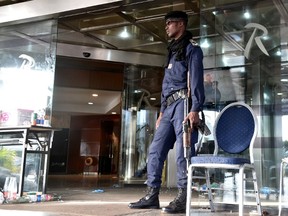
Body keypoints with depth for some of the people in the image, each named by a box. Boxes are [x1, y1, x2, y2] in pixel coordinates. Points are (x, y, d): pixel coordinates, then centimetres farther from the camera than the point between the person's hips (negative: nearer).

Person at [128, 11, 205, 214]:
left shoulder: (191, 48, 3)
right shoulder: (173, 50, 28)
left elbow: (196, 79, -10)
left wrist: (195, 109, -21)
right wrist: (162, 111, 21)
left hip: (183, 103, -8)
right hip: (169, 107, 9)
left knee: (182, 152, -10)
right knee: (156, 150, 3)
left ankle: (183, 198, -7)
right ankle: (152, 195, 6)